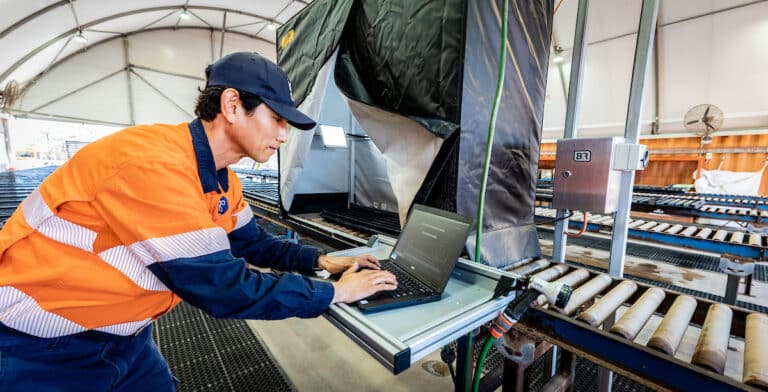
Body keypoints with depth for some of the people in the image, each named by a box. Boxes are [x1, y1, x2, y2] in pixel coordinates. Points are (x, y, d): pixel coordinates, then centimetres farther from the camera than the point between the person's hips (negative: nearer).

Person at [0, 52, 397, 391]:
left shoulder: (223, 181, -4)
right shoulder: (152, 164, -32)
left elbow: (252, 243, 6)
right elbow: (223, 288, -32)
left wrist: (320, 260, -5)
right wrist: (333, 292, -24)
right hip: (41, 346, -7)